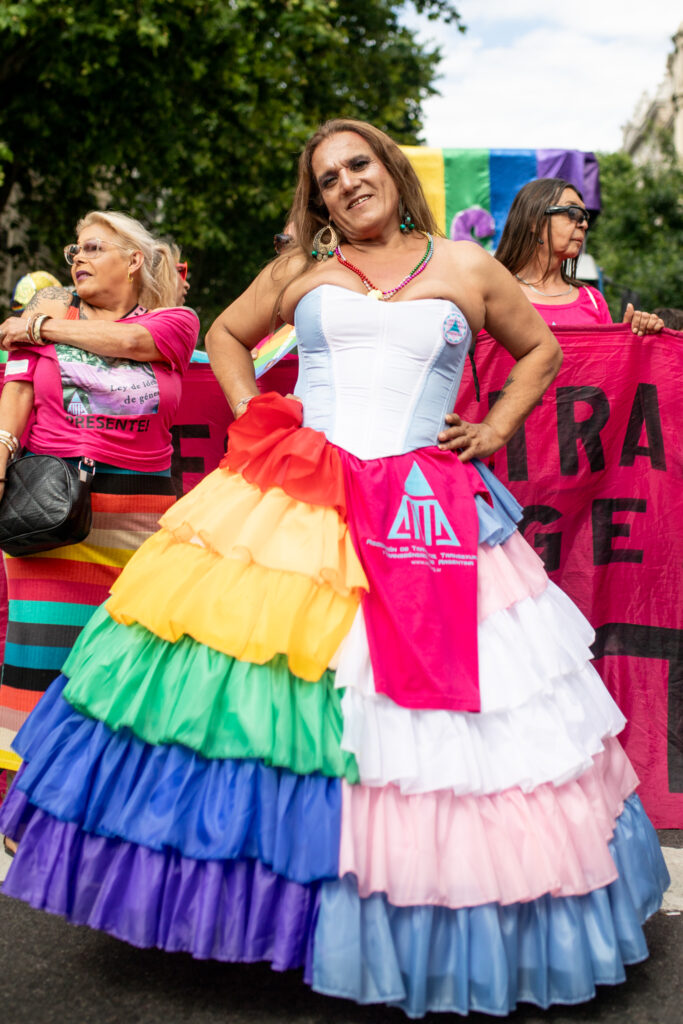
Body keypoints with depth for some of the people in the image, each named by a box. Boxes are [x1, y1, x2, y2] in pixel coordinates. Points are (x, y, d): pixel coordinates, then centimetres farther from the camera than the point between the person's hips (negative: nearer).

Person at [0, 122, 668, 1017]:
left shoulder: (468, 268, 10)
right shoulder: (299, 269, 13)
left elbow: (541, 348, 20)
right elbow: (226, 335, 25)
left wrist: (495, 429, 8)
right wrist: (251, 414, 10)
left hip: (426, 515, -1)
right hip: (294, 503, 1)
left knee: (431, 702, -1)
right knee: (266, 680, -4)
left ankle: (424, 916, 17)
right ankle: (263, 886, 14)